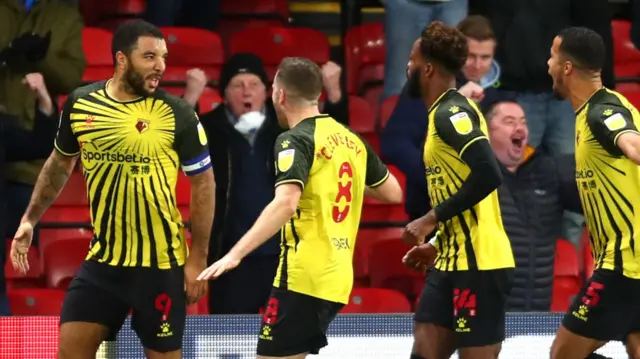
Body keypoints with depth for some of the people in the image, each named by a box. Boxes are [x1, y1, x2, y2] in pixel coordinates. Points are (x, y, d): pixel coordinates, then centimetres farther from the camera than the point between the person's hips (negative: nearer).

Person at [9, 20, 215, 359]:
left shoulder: (177, 114, -9)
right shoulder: (79, 103, 0)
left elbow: (203, 183, -3)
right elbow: (60, 162, 18)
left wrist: (198, 258, -6)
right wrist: (30, 219, 15)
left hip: (160, 262, -3)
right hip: (102, 258, 3)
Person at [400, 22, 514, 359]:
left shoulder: (452, 113, -14)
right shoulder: (444, 113, 15)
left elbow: (487, 175, -26)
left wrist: (431, 219, -20)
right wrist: (436, 244, 21)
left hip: (478, 263, -10)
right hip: (454, 261, 10)